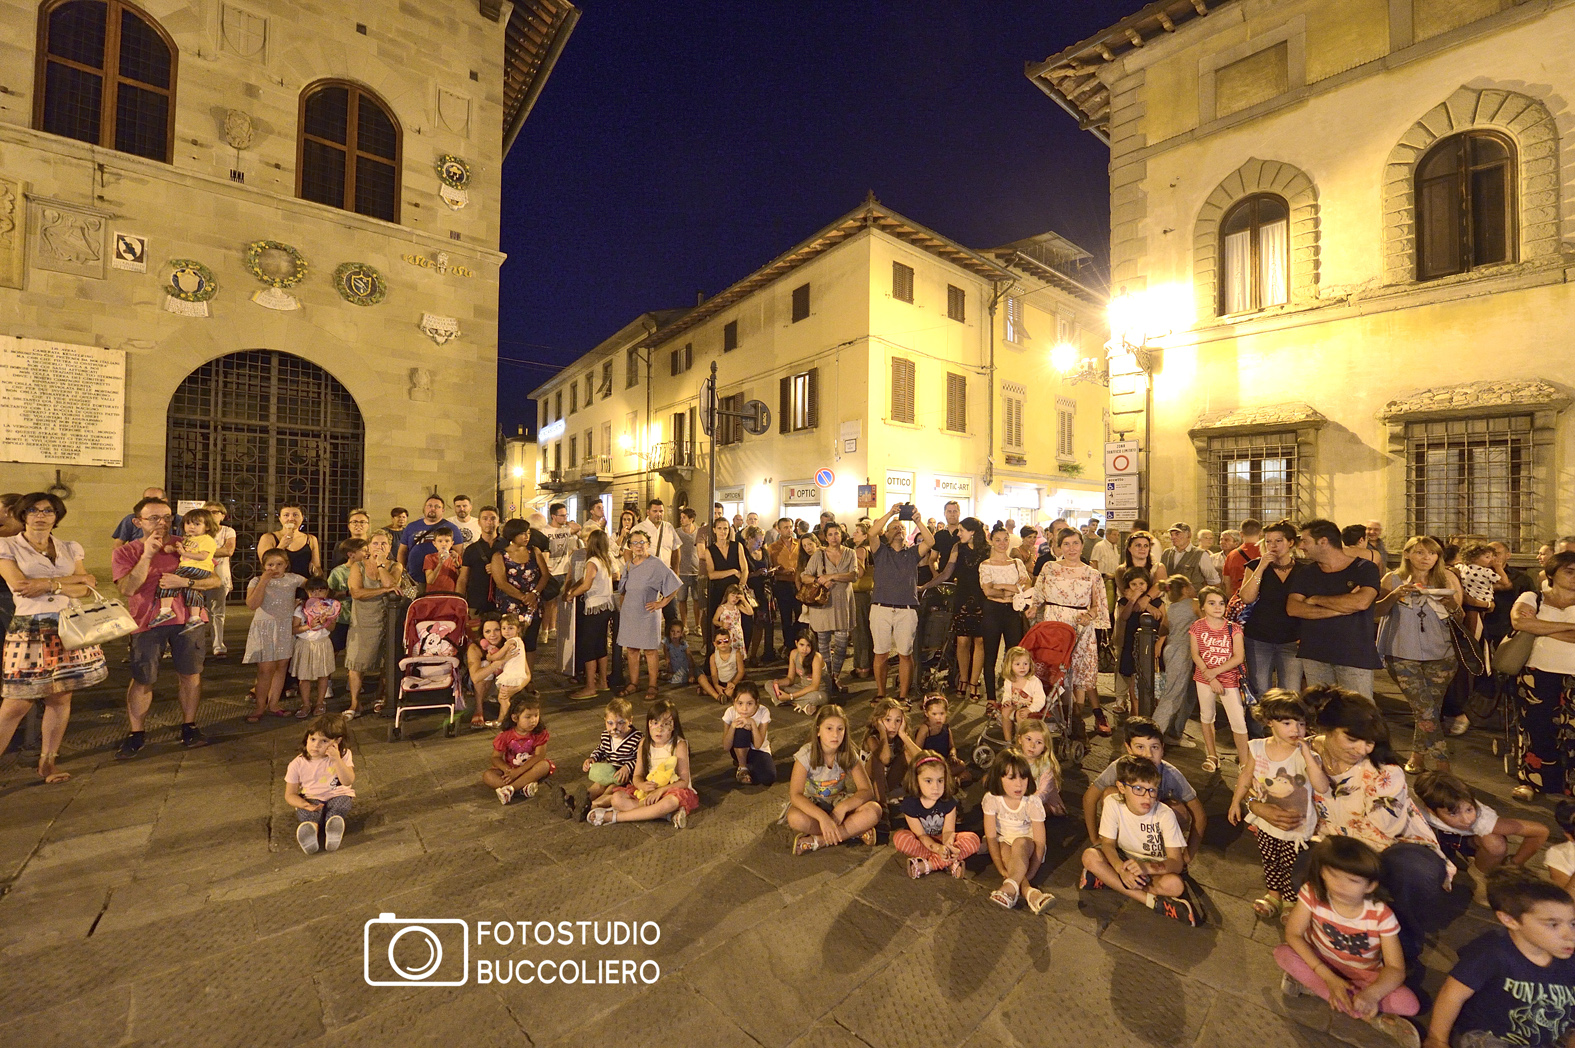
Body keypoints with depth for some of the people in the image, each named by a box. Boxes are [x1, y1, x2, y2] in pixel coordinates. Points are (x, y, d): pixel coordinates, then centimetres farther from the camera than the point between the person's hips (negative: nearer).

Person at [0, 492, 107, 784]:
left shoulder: (70, 548, 10)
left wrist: (50, 585, -14)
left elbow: (86, 589, 3)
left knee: (61, 698, 7)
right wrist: (75, 577, -6)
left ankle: (48, 762, 19)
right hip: (30, 631, -3)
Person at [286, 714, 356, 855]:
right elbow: (290, 795, 2)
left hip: (337, 797, -1)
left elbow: (348, 781, -18)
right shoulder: (298, 764, -3)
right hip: (311, 800, 1)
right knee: (303, 811, -32)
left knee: (342, 802, -34)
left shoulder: (343, 755, -6)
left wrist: (337, 759, -29)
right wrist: (305, 805, -20)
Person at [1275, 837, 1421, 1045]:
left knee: (1409, 1005, -24)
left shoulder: (1381, 916, -23)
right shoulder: (1312, 894, -25)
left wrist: (1371, 993, -40)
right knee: (1283, 953, -28)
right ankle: (1373, 1018, -19)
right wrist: (1329, 978, -29)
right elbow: (1293, 934, -21)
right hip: (1323, 964, 0)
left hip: (1363, 974, 0)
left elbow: (1396, 968, -20)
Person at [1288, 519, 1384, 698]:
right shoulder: (1305, 574, 10)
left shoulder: (1365, 568, 0)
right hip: (1313, 654, 3)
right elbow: (1292, 608, -4)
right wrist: (1340, 608, -12)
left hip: (1355, 655, -3)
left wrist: (1316, 599, -7)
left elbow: (1362, 602, -19)